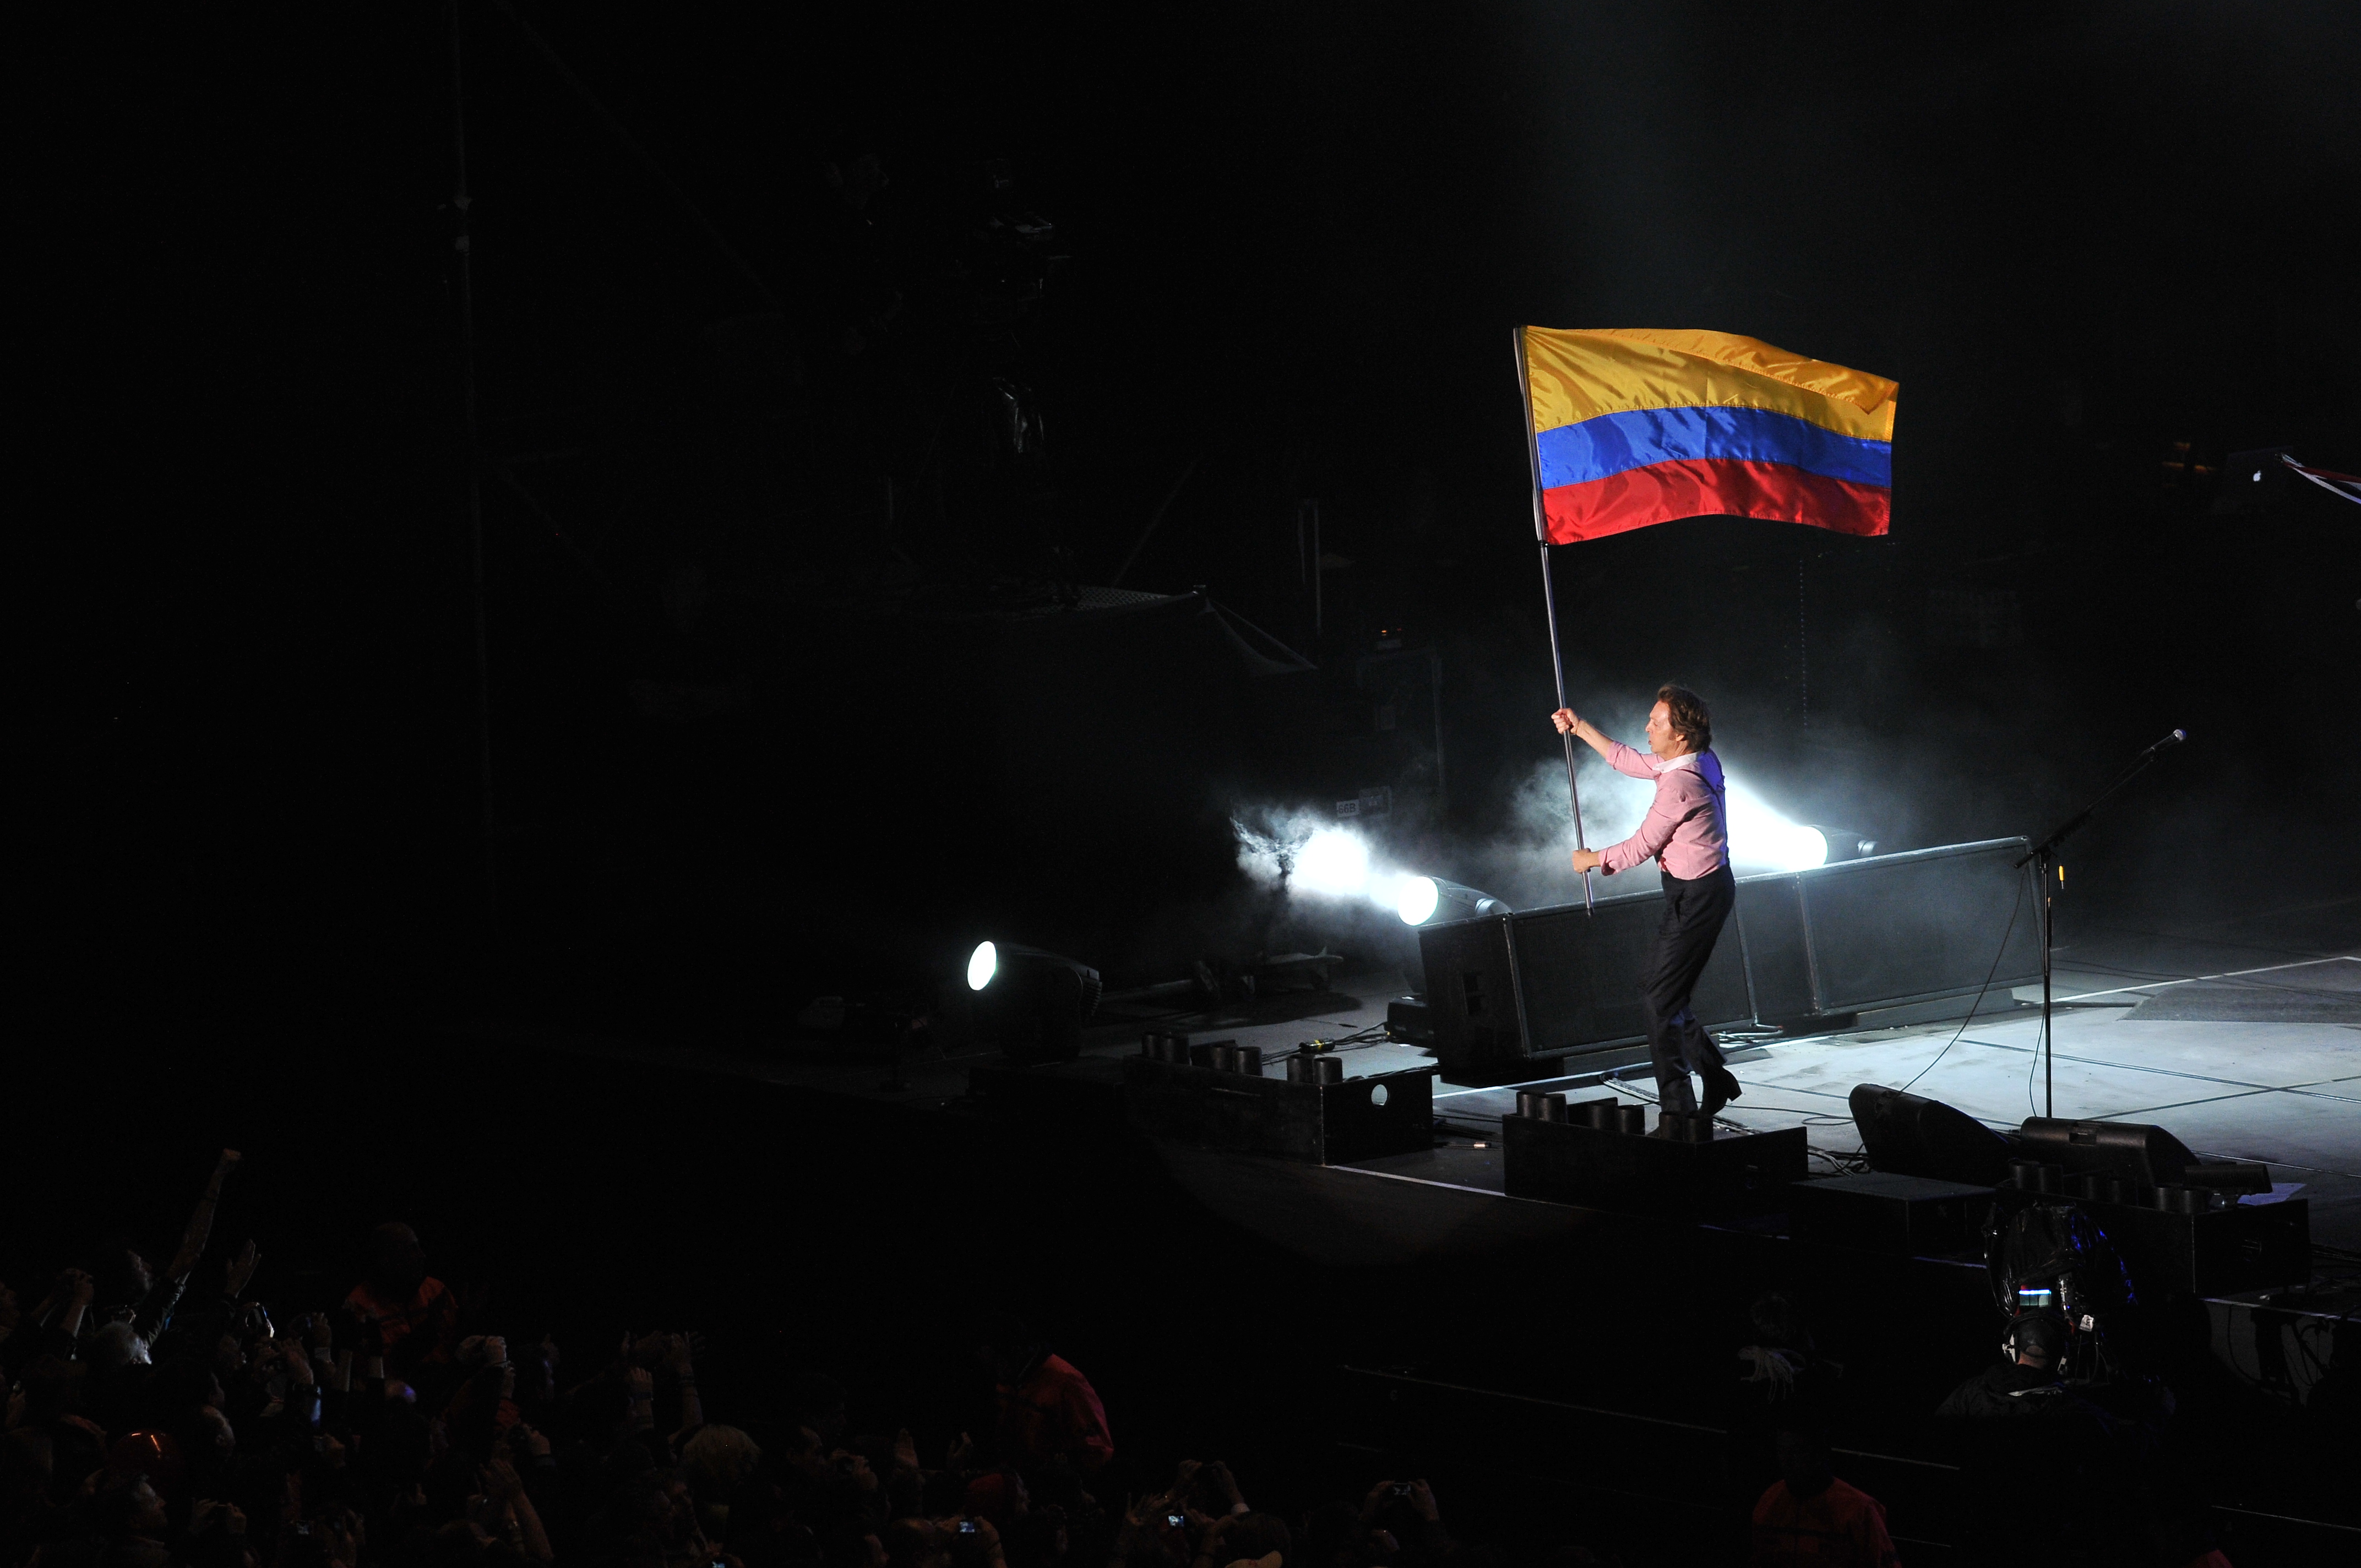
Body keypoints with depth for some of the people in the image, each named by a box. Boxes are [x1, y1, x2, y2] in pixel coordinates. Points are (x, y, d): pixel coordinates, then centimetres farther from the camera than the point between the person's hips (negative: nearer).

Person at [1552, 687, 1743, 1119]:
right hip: (1705, 887, 10)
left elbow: (1642, 847, -15)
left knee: (1659, 1002, -7)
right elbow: (1630, 762, 20)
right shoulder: (1702, 760, 4)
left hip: (1695, 897, -10)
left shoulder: (1680, 785, -25)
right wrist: (1582, 728, 22)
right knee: (1653, 982, 18)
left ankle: (1678, 1113, -5)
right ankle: (1715, 1074, 23)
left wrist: (1591, 860, 2)